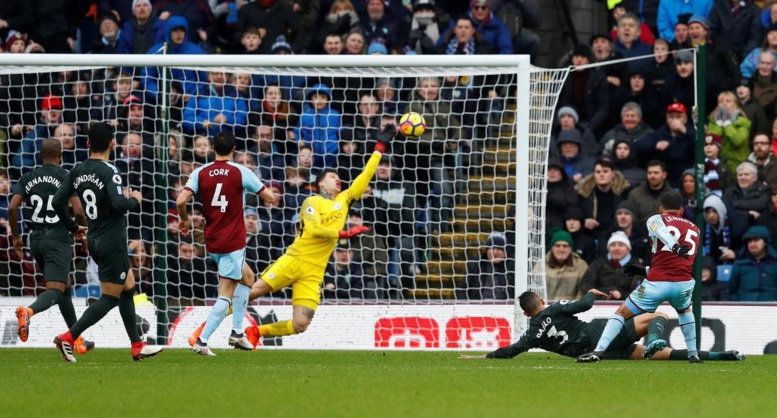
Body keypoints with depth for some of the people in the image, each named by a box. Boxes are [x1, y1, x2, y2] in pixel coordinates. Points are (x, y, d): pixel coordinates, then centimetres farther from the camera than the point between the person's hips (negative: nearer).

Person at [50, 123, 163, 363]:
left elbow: (57, 202, 3)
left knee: (128, 288, 19)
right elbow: (118, 203, -29)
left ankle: (137, 347, 22)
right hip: (112, 242, -8)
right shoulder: (108, 171, -17)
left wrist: (72, 227, 18)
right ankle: (69, 338, -12)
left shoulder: (77, 171, 4)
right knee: (110, 298, -3)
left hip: (95, 241, 8)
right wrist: (135, 200, -7)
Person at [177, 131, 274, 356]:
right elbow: (269, 197, -3)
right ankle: (202, 340, -16)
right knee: (226, 294, -4)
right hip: (233, 242, -6)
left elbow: (181, 201, -11)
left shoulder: (200, 173, 0)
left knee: (246, 277, 26)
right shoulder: (240, 172, -9)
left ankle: (237, 332, 22)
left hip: (212, 241, 6)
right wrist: (268, 189, 21)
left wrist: (184, 219, 9)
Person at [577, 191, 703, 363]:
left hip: (657, 283, -3)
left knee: (622, 313, 10)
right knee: (684, 310, 37)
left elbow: (659, 228, -14)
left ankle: (599, 350, -4)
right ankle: (693, 354, 31)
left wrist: (674, 246, -33)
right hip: (683, 284, 3)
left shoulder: (656, 219, 12)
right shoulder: (694, 228, 25)